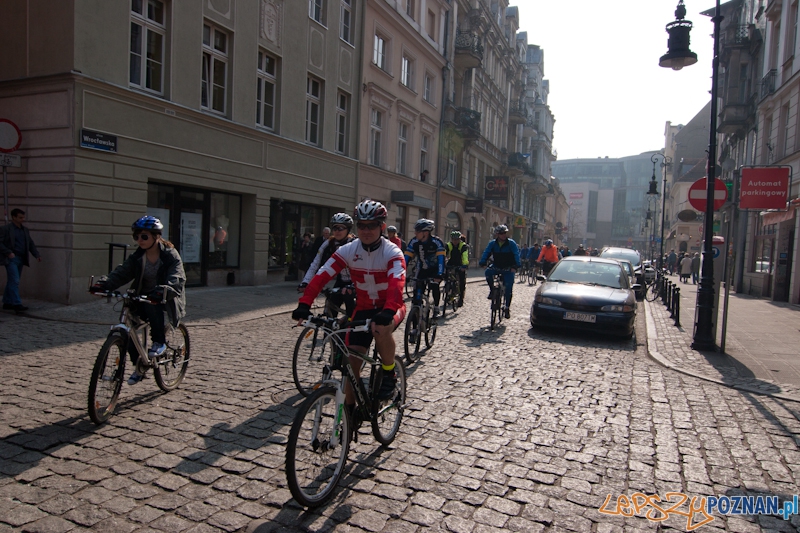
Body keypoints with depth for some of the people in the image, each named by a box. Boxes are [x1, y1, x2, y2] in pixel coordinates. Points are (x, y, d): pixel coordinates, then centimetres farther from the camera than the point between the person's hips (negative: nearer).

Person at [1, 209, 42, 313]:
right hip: (11, 259, -7)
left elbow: (31, 244, 15)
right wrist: (9, 253, -19)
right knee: (14, 281, -12)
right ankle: (17, 304, -15)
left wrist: (37, 255, 2)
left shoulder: (25, 230, 14)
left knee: (12, 282, 12)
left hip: (20, 259, 7)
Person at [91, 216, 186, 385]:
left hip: (166, 299, -5)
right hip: (143, 298, 5)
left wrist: (163, 291, -47)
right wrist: (103, 284, -28)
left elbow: (177, 280, -27)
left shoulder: (170, 255, -13)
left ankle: (160, 341, -16)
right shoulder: (137, 257, 3)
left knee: (151, 304, -37)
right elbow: (121, 272, -9)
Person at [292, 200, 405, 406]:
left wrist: (388, 311, -55)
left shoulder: (392, 252, -19)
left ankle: (389, 374, -11)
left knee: (381, 329, -37)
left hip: (390, 308, -3)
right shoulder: (348, 250, -11)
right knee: (351, 361, -4)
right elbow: (321, 276, -21)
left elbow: (397, 283, -37)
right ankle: (350, 407, 17)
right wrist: (304, 304, -36)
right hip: (364, 308, 4)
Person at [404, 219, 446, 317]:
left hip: (435, 269, -3)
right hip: (422, 269, 3)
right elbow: (407, 258, -19)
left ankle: (436, 308, 1)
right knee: (417, 291, -12)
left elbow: (441, 259, -34)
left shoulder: (436, 242, -27)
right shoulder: (414, 242, -17)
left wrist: (440, 275, -46)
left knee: (434, 287, -20)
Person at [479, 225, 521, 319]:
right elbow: (486, 253, -9)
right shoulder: (492, 243, -3)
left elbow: (516, 255, -17)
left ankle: (507, 308, 5)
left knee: (509, 288, -8)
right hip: (497, 267, 2)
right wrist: (482, 262, -28)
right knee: (488, 272, -30)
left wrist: (515, 266, -32)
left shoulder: (511, 243, -10)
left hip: (508, 269, -2)